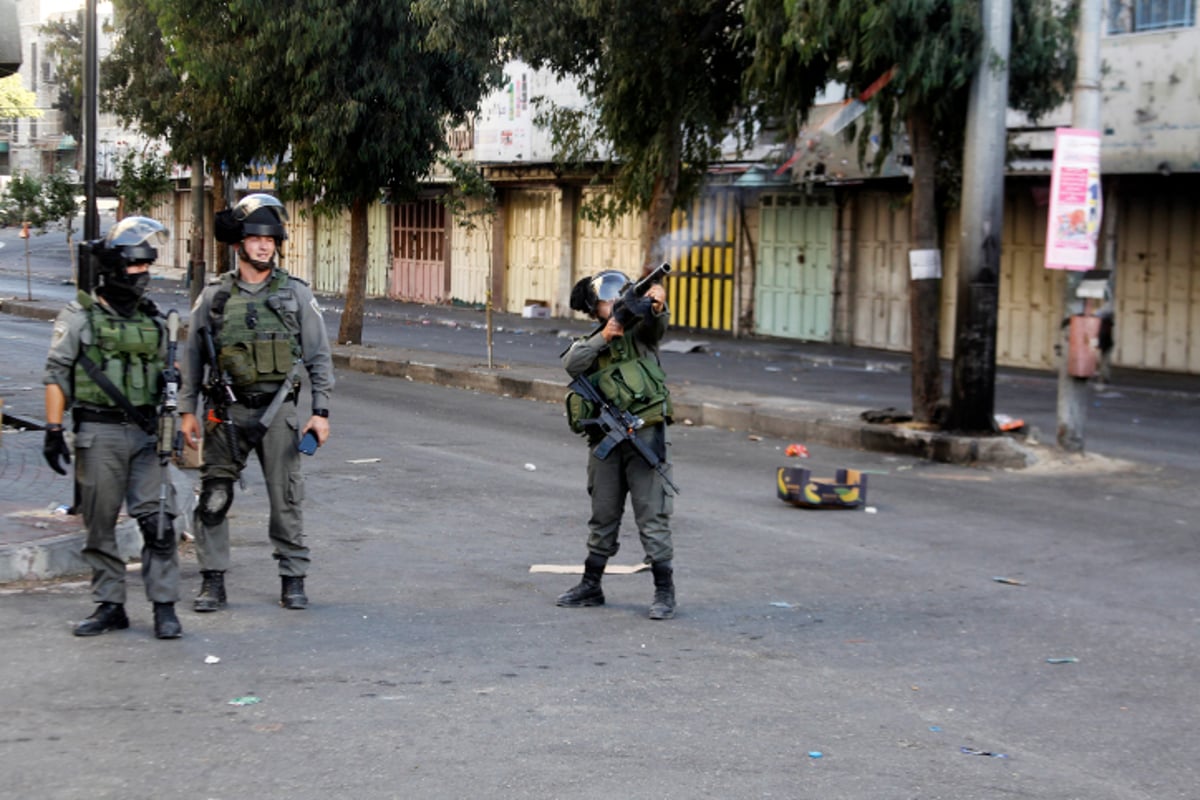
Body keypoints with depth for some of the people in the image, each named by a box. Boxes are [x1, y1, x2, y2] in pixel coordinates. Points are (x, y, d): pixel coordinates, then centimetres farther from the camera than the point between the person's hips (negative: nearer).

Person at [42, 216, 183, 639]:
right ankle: (109, 605, 14)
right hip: (98, 434, -3)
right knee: (100, 525, 3)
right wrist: (53, 430, -9)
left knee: (158, 521, -6)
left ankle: (164, 607, 0)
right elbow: (56, 375, -2)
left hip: (146, 433, 3)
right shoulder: (79, 316, 0)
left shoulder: (154, 320, 13)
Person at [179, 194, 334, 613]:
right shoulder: (214, 296, 5)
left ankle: (293, 580, 14)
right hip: (226, 410, 1)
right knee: (214, 498, -1)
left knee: (286, 499, 3)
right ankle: (213, 581, 8)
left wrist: (320, 412, -1)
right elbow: (192, 355, 11)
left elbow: (320, 357, 5)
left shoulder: (296, 294, 3)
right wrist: (187, 410, 7)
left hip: (277, 409, -1)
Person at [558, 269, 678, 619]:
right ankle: (591, 586, 24)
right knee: (603, 518, 14)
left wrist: (656, 299, -38)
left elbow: (657, 321, -16)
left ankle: (665, 592, -1)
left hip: (645, 434, -3)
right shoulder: (590, 343, 13)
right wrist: (605, 336, -18)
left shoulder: (639, 331, 6)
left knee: (653, 518, -5)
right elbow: (572, 364, -8)